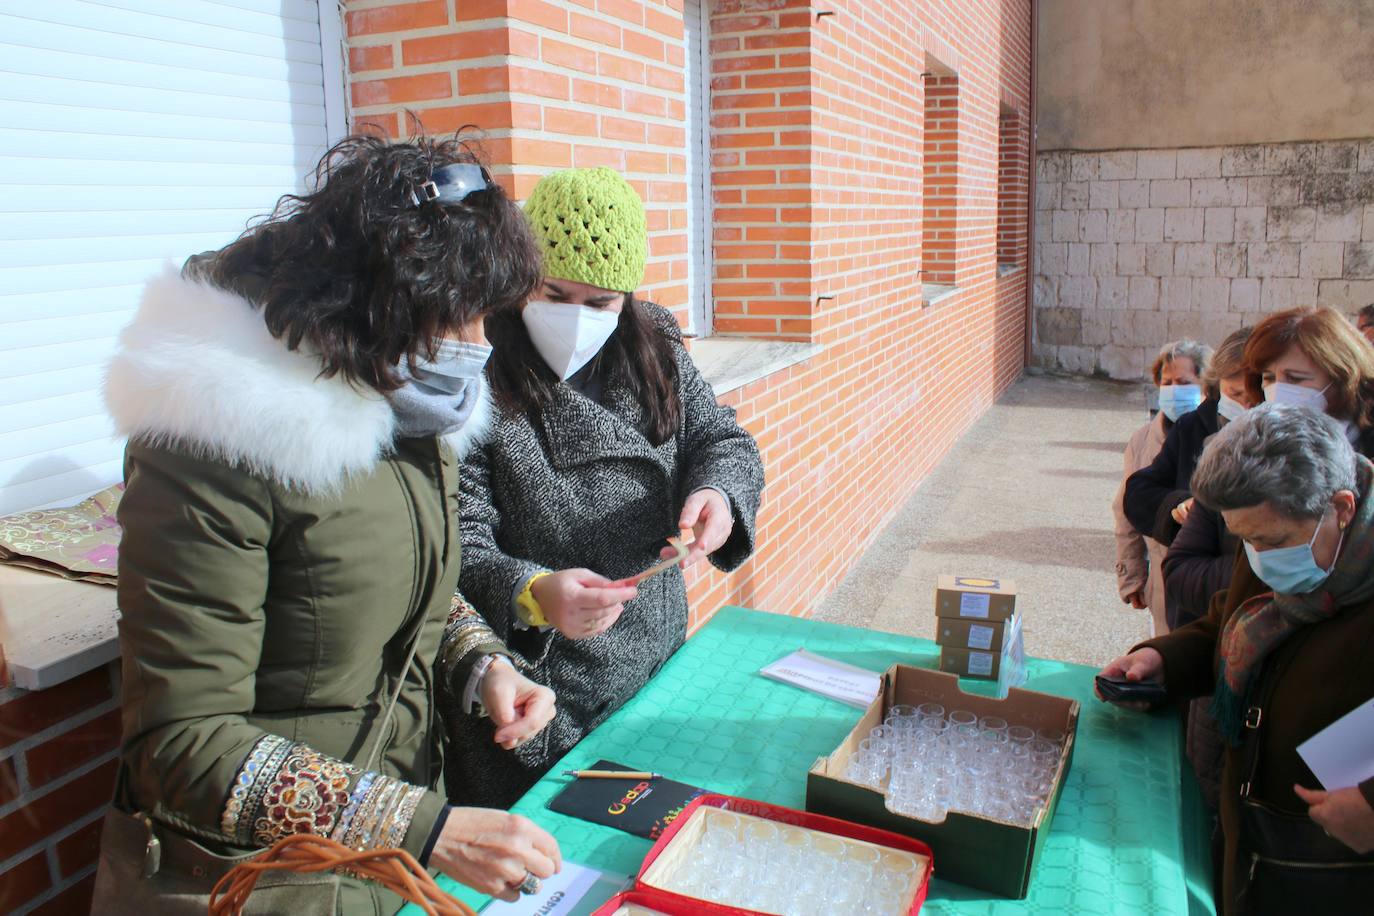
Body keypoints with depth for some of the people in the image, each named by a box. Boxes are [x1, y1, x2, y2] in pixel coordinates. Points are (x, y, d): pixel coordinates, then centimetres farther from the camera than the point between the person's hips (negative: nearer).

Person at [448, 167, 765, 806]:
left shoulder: (653, 347, 0)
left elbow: (720, 439, 5)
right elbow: (454, 554, -20)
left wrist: (717, 493, -18)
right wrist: (531, 596, -40)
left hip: (659, 676, 5)